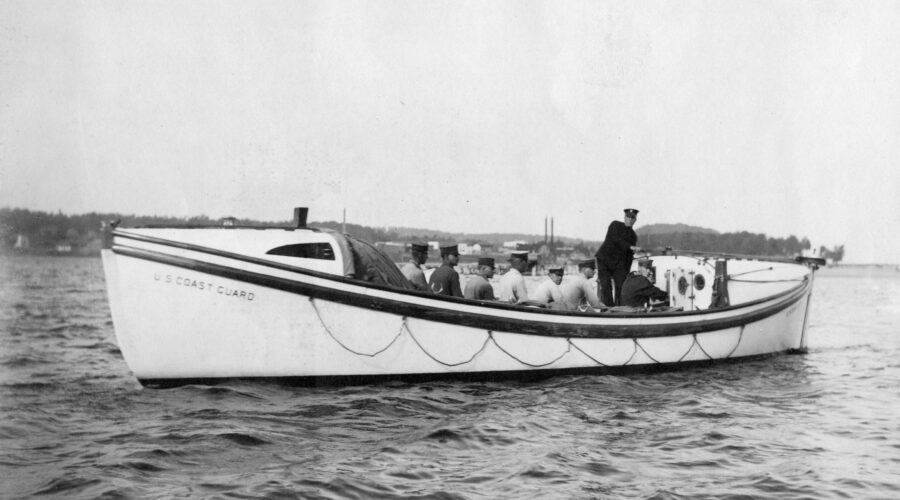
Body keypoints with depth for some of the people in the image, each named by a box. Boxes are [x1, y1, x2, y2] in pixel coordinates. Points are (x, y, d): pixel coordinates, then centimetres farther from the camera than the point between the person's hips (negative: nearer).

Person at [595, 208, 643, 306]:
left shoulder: (633, 235, 12)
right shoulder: (615, 225, 2)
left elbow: (629, 256, 12)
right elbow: (615, 239, -17)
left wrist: (626, 272, 5)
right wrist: (630, 247, -26)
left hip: (619, 264, 3)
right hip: (604, 259, -3)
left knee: (621, 286, -10)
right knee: (606, 287, -10)